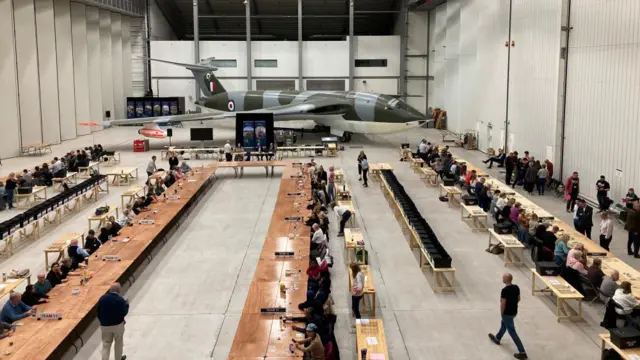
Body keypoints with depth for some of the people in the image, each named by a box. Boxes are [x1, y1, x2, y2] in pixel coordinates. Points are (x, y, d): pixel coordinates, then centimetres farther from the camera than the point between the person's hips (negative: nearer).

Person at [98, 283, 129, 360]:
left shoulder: (102, 298, -8)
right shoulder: (120, 300, -19)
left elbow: (98, 312, 1)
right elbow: (124, 313, -12)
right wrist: (127, 305, 4)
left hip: (105, 325, 2)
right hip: (118, 325, -2)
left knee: (106, 345, 11)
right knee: (118, 343, 19)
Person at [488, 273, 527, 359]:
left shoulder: (505, 290, -27)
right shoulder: (516, 287, -4)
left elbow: (503, 304, -23)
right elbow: (518, 299, 9)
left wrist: (501, 313, -7)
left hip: (507, 313, -8)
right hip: (514, 311, 8)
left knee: (512, 332, 0)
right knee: (504, 324, 31)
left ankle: (522, 352, 0)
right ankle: (497, 338, 54)